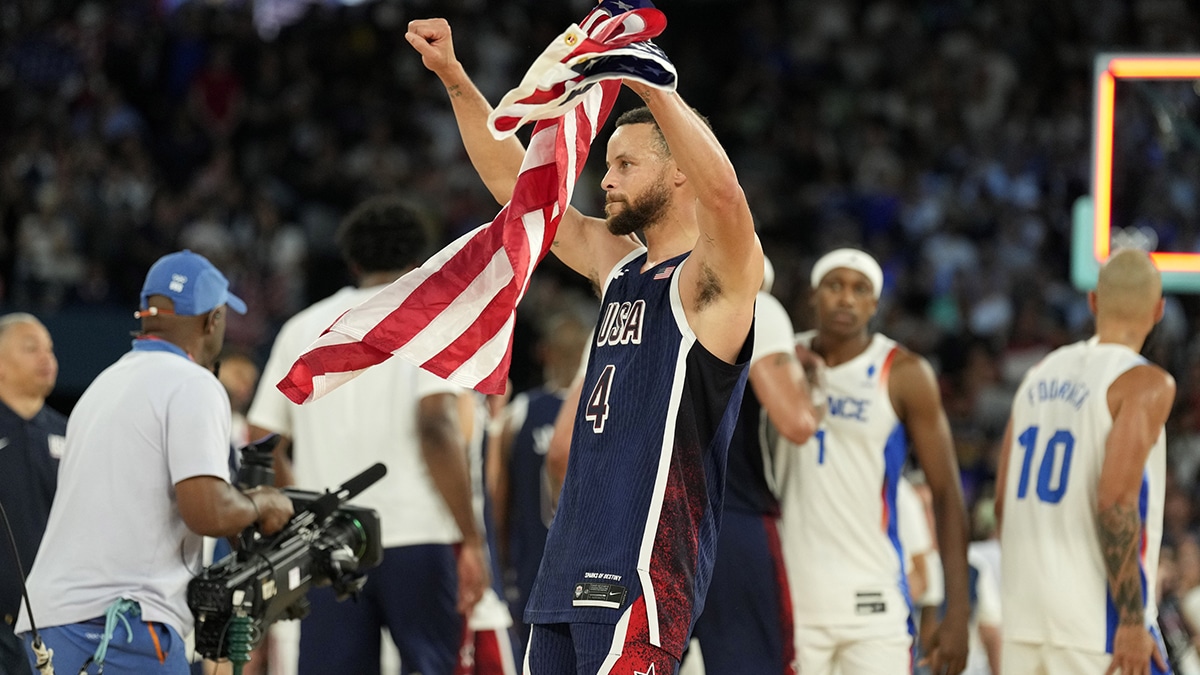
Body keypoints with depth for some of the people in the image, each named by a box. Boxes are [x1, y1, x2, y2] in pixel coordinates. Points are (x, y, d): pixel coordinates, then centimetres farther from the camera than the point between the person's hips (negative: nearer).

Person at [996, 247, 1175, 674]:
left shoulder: (1040, 376, 13)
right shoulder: (1146, 385, -9)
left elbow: (1003, 502, 16)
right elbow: (1115, 501, -20)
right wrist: (1132, 620, -18)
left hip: (1024, 607, 7)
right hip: (1097, 612, -7)